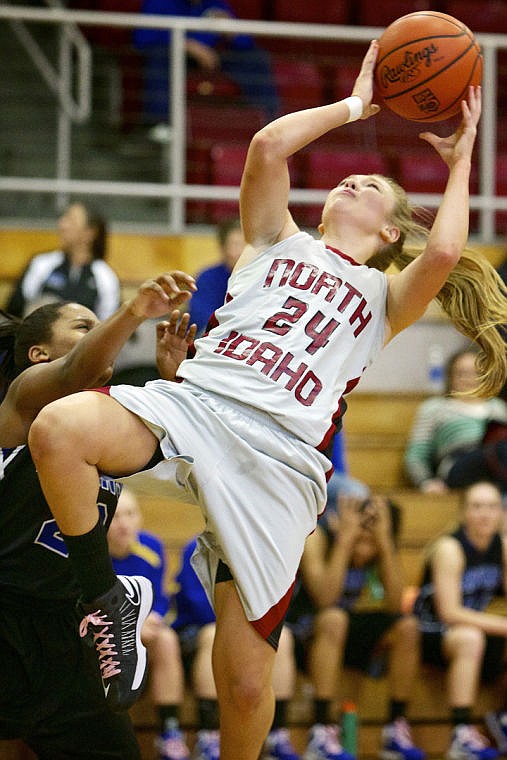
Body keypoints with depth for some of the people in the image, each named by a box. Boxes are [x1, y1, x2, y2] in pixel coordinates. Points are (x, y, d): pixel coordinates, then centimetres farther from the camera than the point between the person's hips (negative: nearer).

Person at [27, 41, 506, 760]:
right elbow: (269, 145, 9)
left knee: (246, 685, -5)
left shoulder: (386, 297, 24)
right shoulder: (280, 241, 27)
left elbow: (442, 254, 0)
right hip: (195, 400, 1)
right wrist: (355, 106, 20)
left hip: (277, 455, -1)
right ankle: (103, 596, -11)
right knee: (57, 428, -32)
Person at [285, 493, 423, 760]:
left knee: (407, 627, -15)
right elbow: (325, 599, -31)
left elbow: (395, 604, -16)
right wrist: (346, 539, -31)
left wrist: (384, 541, -22)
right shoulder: (317, 535, -19)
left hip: (343, 633, 6)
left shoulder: (383, 547, -3)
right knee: (334, 618, -37)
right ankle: (321, 734, -40)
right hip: (304, 631, -5)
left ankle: (396, 732, -8)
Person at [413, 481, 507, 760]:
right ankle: (462, 734, -38)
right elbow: (449, 612, -25)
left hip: (477, 628, 7)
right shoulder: (449, 548, -18)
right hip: (432, 632, -6)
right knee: (469, 638, -37)